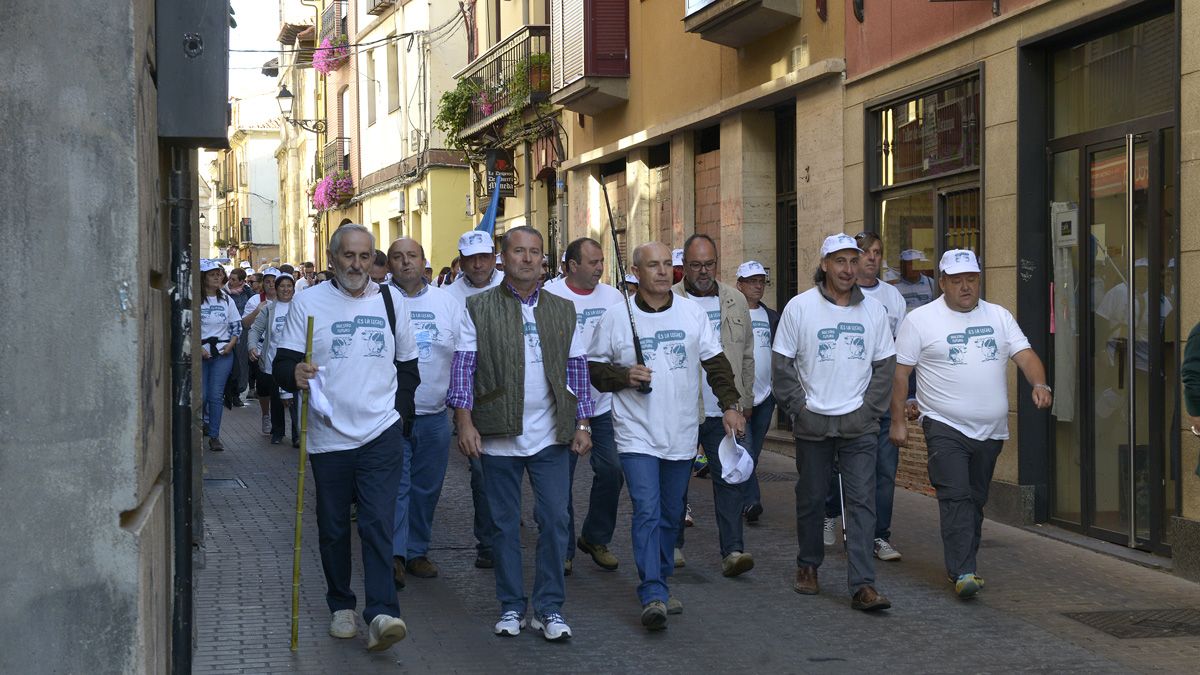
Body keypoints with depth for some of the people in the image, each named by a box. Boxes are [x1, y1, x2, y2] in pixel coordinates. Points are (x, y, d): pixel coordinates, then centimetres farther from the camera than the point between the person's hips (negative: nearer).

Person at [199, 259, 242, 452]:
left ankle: (214, 435, 5)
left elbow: (237, 326, 14)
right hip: (200, 353, -3)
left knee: (216, 395, 0)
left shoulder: (226, 299, 8)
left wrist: (231, 344, -2)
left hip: (223, 353, 3)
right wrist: (198, 348, -13)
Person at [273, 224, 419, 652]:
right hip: (329, 436, 0)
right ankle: (341, 606, 24)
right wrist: (295, 374, -25)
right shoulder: (308, 303, 1)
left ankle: (381, 613, -14)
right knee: (333, 528, 9)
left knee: (378, 525, -10)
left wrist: (399, 412, 8)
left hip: (381, 435, 0)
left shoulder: (390, 303, 8)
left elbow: (408, 366, 18)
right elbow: (282, 364, -2)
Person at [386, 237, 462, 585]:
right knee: (395, 487, -9)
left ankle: (417, 552, 21)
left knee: (426, 489, 10)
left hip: (435, 416, 4)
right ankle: (395, 555, -7)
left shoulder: (448, 302, 7)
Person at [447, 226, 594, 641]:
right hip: (499, 436, -1)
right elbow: (463, 366, -1)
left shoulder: (563, 310, 10)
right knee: (504, 524, 6)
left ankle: (550, 608, 8)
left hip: (551, 436, 2)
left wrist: (582, 424, 5)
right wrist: (464, 421, -10)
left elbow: (577, 369, 12)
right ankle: (511, 607, 17)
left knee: (554, 520, -2)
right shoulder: (479, 308, 2)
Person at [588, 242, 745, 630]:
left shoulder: (693, 312, 6)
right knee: (647, 511, -15)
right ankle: (653, 596, -19)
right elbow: (594, 368, 4)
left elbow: (715, 362, 10)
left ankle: (658, 585, 27)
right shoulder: (617, 317, -2)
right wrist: (624, 376, -14)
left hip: (682, 434, 4)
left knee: (671, 515, 12)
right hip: (637, 434, -4)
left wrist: (730, 404, 1)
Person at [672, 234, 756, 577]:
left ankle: (732, 550, -8)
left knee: (729, 478, -6)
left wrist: (745, 400, 14)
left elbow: (746, 355, 16)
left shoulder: (735, 301, 10)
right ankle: (673, 544, 24)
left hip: (724, 410, 2)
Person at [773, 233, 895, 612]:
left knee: (862, 501, -7)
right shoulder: (800, 307, -1)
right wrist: (799, 409, -5)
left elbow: (885, 365, 10)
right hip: (812, 424, -1)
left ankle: (862, 585, -11)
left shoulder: (873, 310, 6)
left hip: (859, 424, 1)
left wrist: (868, 409, 0)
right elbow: (782, 364, 1)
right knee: (811, 498, 9)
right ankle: (808, 566, 30)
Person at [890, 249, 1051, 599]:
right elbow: (900, 372, -1)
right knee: (955, 498, -15)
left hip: (991, 429, 5)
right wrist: (897, 421, -5)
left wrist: (1039, 384, -18)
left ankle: (962, 563, 23)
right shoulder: (920, 320, -2)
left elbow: (1025, 355, 3)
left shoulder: (999, 316, 10)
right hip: (945, 427, -5)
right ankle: (962, 572, -18)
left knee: (975, 500, 12)